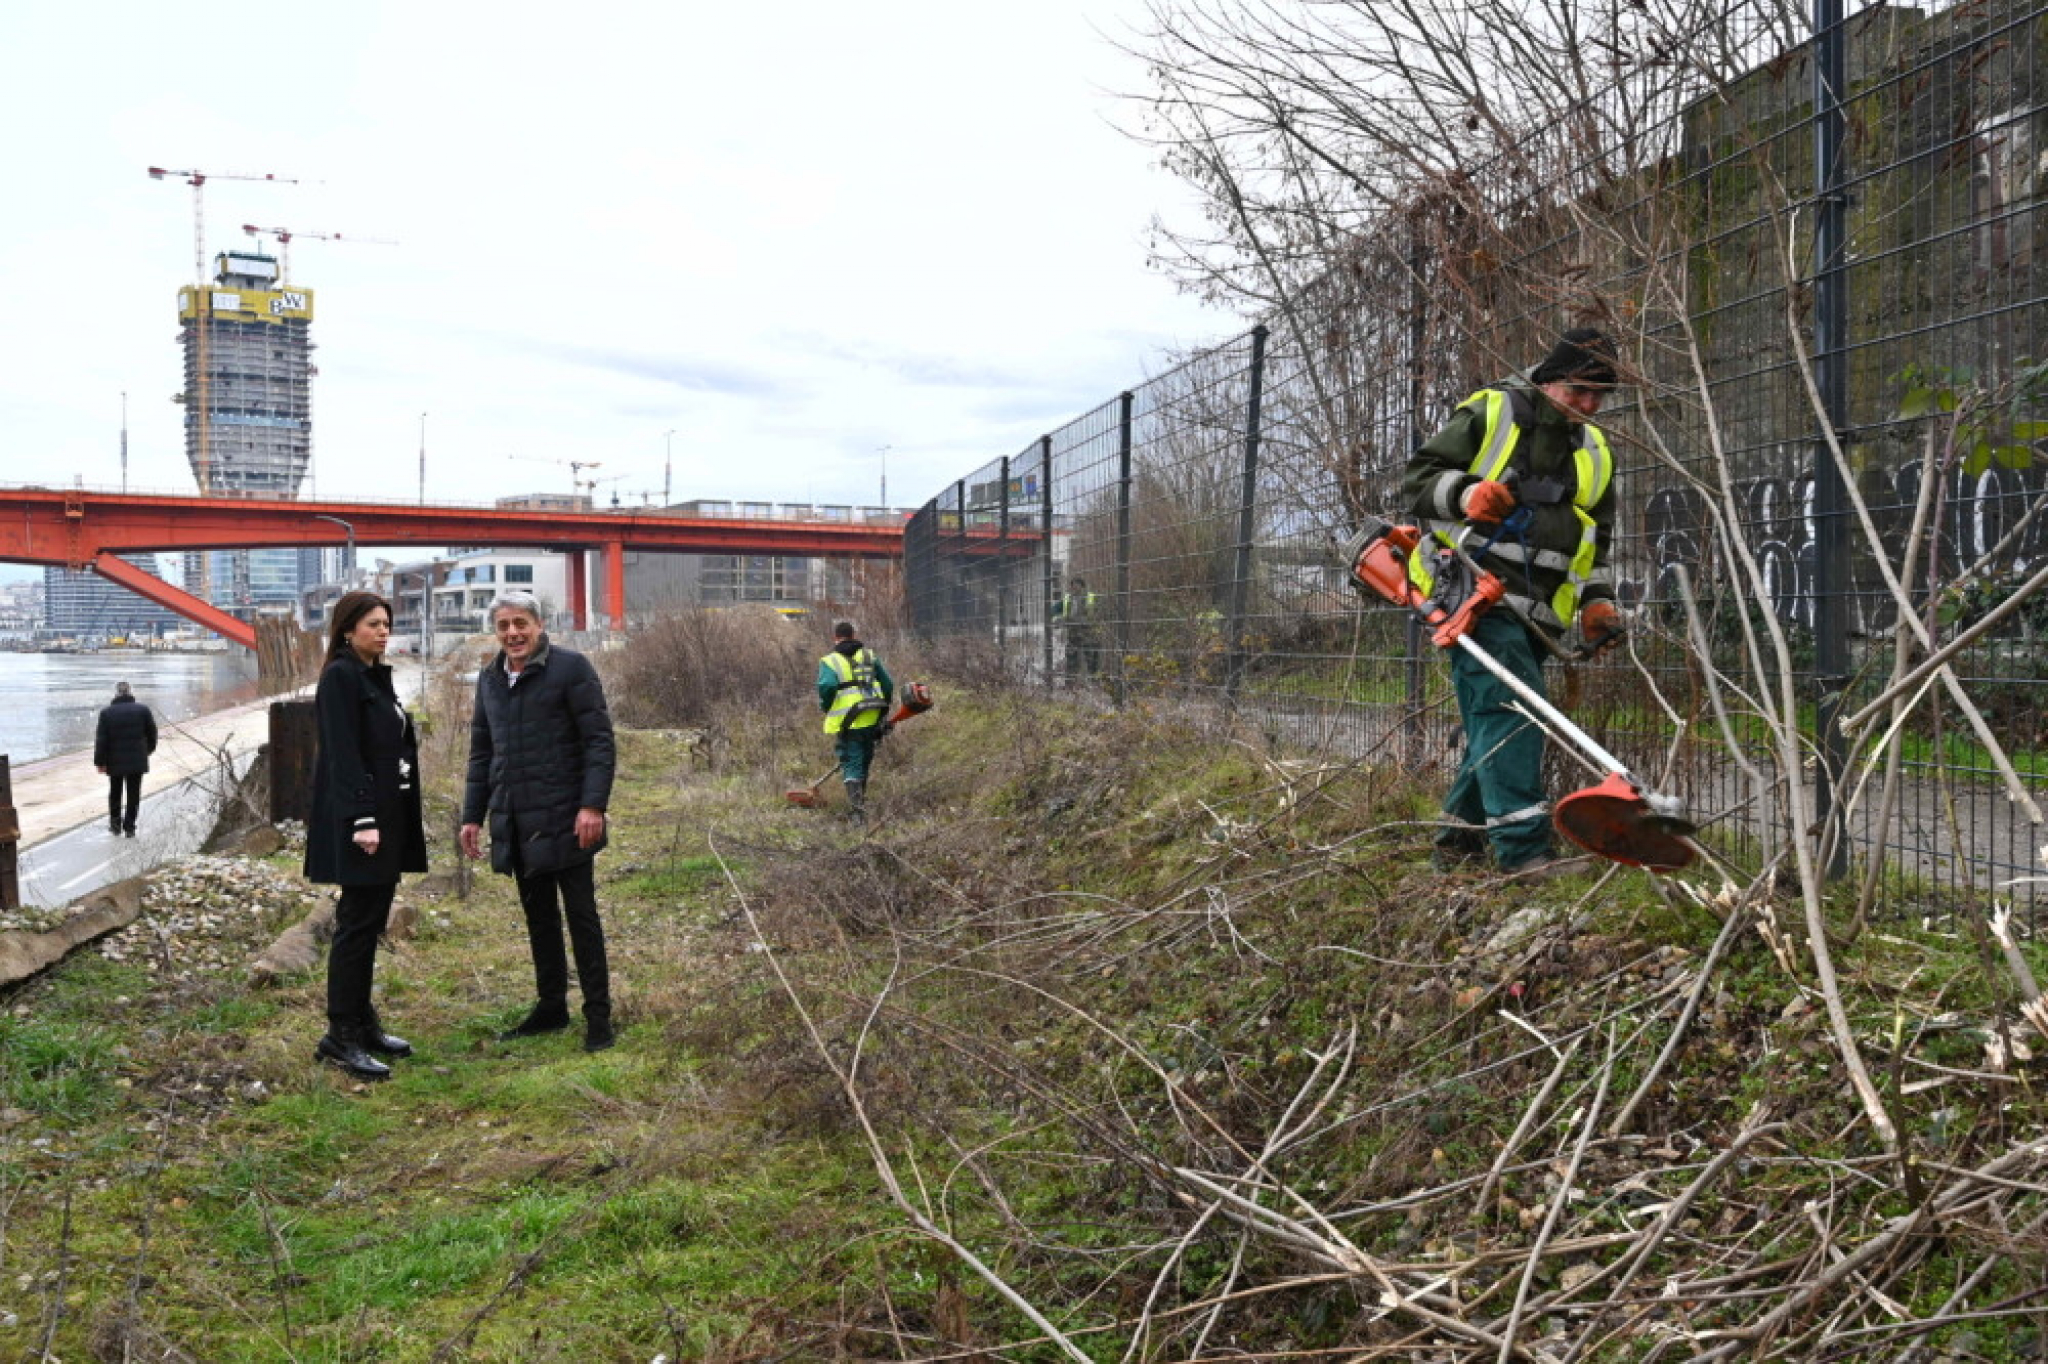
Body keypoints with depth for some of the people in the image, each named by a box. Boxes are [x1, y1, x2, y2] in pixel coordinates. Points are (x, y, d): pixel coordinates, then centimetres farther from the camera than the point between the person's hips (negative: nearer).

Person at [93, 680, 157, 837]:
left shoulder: (107, 713, -5)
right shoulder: (142, 710, -4)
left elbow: (101, 740, -6)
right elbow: (152, 732, 4)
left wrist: (100, 762, -1)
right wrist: (149, 749, 21)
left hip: (115, 761, 0)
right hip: (137, 761, 0)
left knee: (115, 792, 18)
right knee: (133, 794, 4)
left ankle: (115, 823, 22)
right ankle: (129, 826, 3)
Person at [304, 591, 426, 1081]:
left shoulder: (377, 676, 16)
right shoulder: (340, 676, -10)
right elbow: (344, 755, -17)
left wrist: (411, 816, 17)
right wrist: (363, 819, -22)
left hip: (388, 815, 9)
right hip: (358, 819, -9)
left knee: (371, 923, 12)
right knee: (357, 923, -5)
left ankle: (363, 1022, 19)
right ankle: (340, 1036, 1)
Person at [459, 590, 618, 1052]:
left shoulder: (571, 668, -7)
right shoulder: (489, 680, 13)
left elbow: (599, 739, -11)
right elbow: (481, 752, 19)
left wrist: (593, 805, -18)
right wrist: (472, 816, 14)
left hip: (563, 819, -6)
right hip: (514, 822, 6)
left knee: (581, 916, 0)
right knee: (538, 917, 14)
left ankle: (598, 1015, 7)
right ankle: (550, 1008, 24)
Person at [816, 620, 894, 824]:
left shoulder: (830, 661, -3)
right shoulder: (870, 656, 11)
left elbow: (827, 686, -21)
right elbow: (888, 684, 9)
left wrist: (825, 707, -2)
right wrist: (883, 712, 19)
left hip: (848, 725, -4)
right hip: (872, 722, 4)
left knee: (851, 766, -1)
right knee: (864, 765, 19)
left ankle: (857, 812, -9)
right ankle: (859, 804, 31)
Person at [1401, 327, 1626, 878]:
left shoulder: (1595, 454, 19)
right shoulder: (1487, 416, -1)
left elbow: (1596, 541, 23)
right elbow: (1418, 476, -2)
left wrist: (1598, 600, 7)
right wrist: (1468, 493, -21)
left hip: (1534, 612, 7)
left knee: (1496, 725, 10)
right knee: (1511, 710, -19)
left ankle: (1460, 836, 24)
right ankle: (1523, 848, -23)